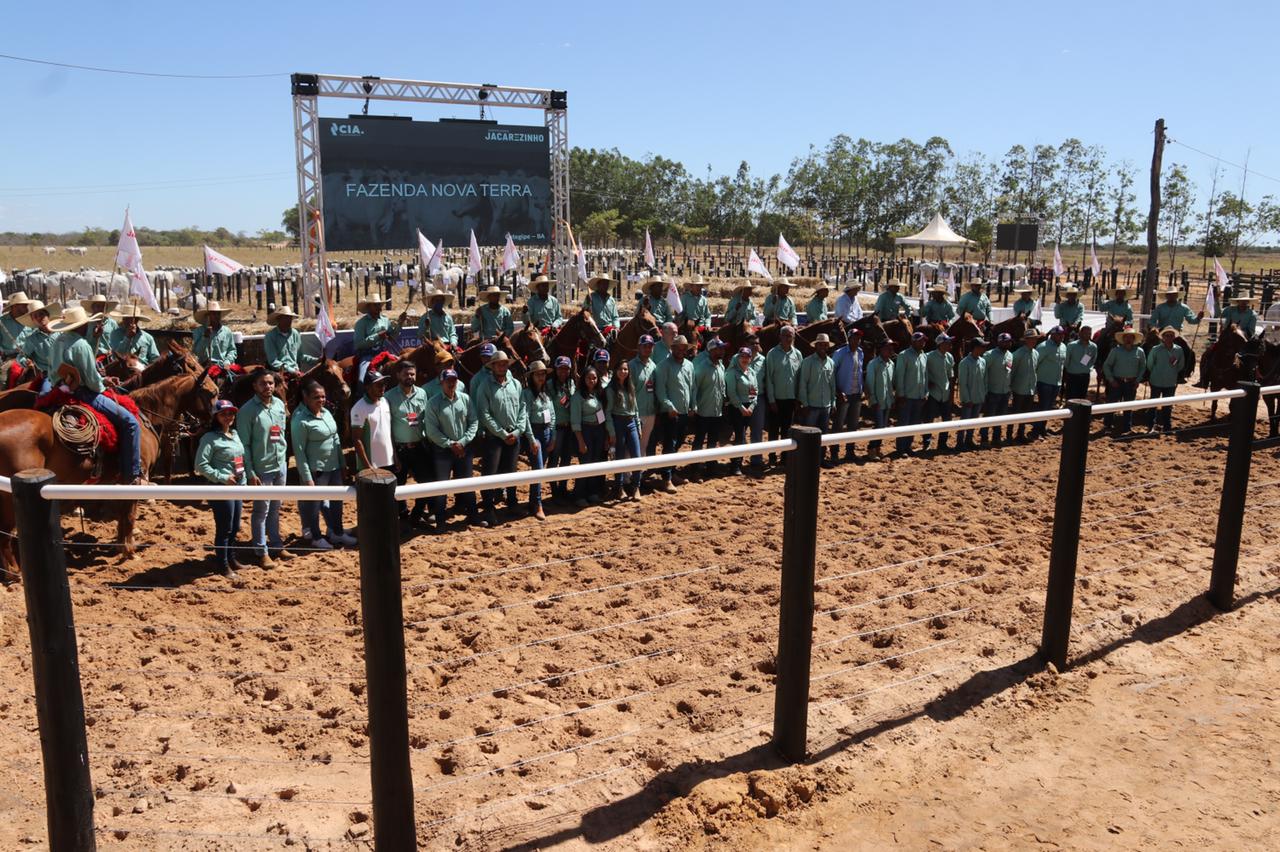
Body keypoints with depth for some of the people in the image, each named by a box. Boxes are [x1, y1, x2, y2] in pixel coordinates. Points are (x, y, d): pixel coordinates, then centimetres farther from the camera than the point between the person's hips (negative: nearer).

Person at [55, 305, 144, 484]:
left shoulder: (60, 342, 8)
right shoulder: (81, 345, -18)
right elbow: (93, 381, -19)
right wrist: (102, 388, 4)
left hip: (65, 391, 10)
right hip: (83, 394, -10)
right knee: (130, 421, -8)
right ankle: (132, 476, -11)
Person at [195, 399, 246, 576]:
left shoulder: (235, 435, 13)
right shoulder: (210, 438, -12)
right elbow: (201, 465, -17)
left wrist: (243, 480, 12)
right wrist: (222, 477, -20)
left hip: (237, 487, 8)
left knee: (235, 527, 17)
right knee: (224, 528, -1)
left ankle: (231, 559, 32)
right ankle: (223, 565, 11)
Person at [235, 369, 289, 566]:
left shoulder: (279, 404, 4)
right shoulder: (248, 410, -14)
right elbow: (243, 444, -14)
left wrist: (284, 457, 13)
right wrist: (250, 473, -17)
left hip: (281, 465, 6)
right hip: (262, 469, -6)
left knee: (275, 508, 17)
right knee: (261, 510, 3)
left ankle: (276, 544, 29)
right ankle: (262, 552, 11)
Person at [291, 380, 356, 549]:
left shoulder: (326, 412, 5)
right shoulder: (300, 420, -18)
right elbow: (299, 451, -18)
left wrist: (342, 463, 12)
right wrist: (307, 478, -18)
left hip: (334, 467, 8)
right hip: (315, 470, -8)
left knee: (336, 500, 18)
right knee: (313, 504, 9)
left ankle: (337, 533, 34)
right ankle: (313, 537, 27)